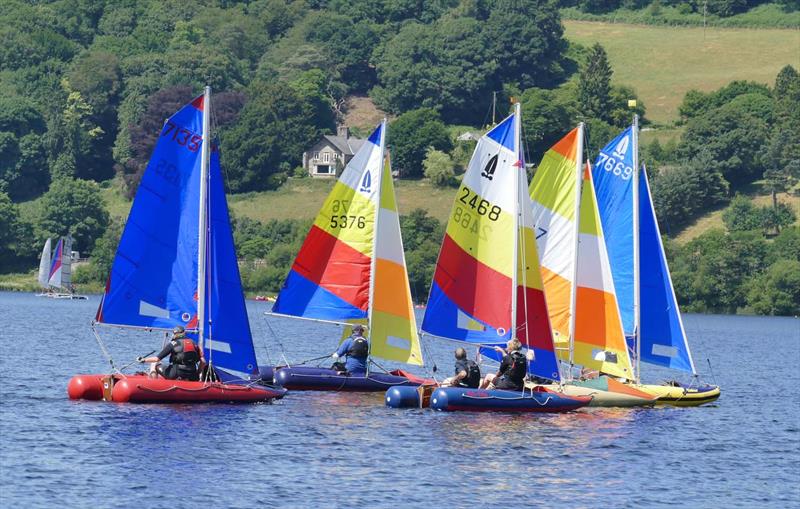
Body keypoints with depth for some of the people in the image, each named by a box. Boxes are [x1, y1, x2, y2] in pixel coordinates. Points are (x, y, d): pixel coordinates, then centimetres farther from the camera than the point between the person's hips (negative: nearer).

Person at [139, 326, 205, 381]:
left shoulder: (172, 344, 0)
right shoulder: (193, 343, 12)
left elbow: (157, 359, -2)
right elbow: (203, 362, 6)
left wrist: (143, 360, 13)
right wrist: (197, 374, 19)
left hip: (177, 374, -4)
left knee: (155, 364, 12)